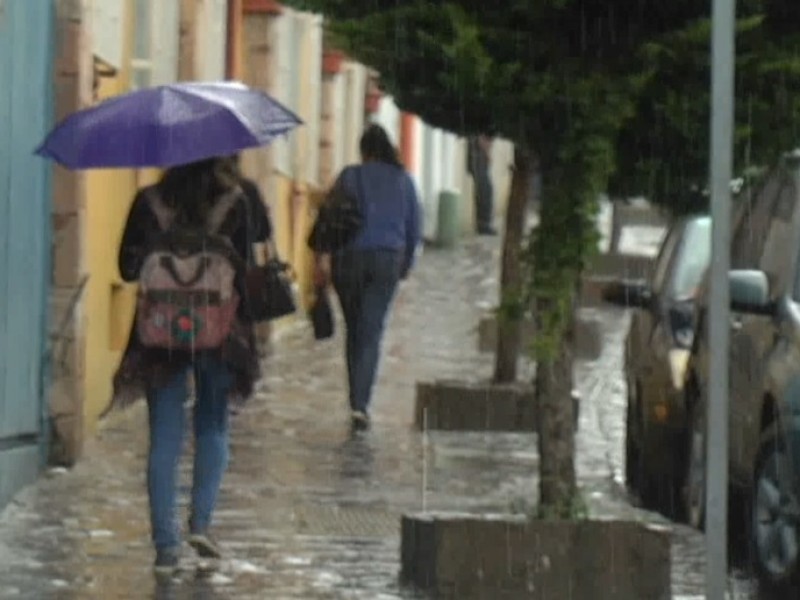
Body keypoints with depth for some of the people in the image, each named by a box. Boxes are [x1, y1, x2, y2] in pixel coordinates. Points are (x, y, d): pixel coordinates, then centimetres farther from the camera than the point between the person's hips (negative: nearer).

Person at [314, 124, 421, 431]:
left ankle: (357, 401, 21)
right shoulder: (403, 181, 6)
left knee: (354, 330, 15)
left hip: (349, 258, 0)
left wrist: (323, 258, -11)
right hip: (387, 259, 1)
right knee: (371, 333, -2)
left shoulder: (350, 177, -1)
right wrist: (406, 264, 23)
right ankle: (360, 403, -16)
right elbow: (414, 228, 11)